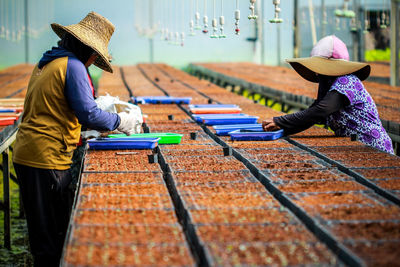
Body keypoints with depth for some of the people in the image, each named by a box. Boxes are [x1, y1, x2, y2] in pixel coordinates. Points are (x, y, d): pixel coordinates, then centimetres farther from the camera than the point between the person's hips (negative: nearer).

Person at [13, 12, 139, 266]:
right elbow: (88, 114, -15)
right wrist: (119, 121, 0)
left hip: (25, 155, 9)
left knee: (43, 230, 15)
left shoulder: (44, 64, 17)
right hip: (47, 159, -9)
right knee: (53, 235, -3)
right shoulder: (72, 65, -10)